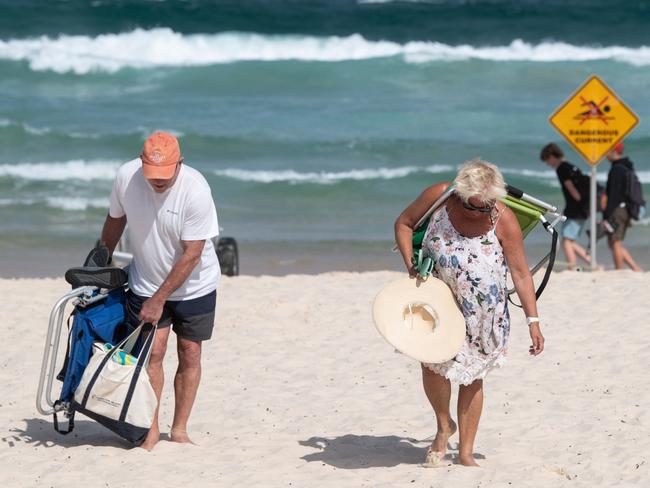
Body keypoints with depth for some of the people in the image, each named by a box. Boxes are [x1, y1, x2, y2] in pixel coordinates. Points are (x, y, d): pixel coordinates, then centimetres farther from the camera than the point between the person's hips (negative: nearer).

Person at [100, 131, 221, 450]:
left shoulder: (196, 190, -27)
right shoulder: (126, 176, -17)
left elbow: (191, 255, -24)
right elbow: (115, 221, 4)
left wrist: (159, 299, -22)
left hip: (194, 284, -2)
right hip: (146, 281, 2)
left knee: (189, 354, 2)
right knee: (152, 351, -7)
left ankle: (179, 430, 12)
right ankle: (150, 429, 0)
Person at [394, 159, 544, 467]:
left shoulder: (504, 220, -18)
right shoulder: (439, 197, -16)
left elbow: (521, 274, -12)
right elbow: (403, 224, 1)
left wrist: (533, 321, -15)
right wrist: (411, 265, -13)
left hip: (481, 311, 0)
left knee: (472, 377, 5)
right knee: (432, 362, -16)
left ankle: (465, 452, 18)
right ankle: (444, 425, 12)